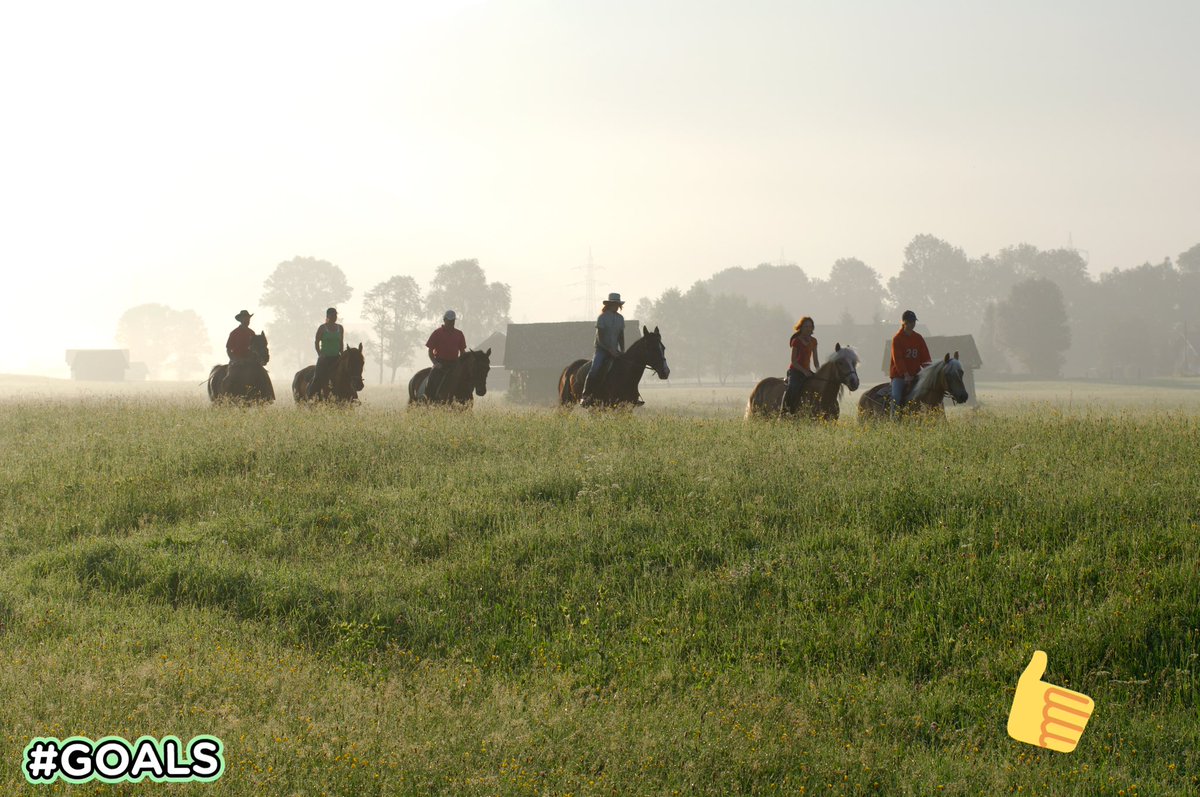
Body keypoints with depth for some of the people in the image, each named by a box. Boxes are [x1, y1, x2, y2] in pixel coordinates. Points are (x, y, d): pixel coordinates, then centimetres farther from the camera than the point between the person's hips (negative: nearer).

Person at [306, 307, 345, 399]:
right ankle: (311, 397, 0)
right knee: (319, 378, -9)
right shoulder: (322, 328, -3)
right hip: (324, 357, -4)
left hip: (336, 357, 4)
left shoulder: (340, 328, 10)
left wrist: (342, 355, 6)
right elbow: (316, 342, 0)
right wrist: (320, 355, -8)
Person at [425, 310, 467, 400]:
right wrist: (435, 362, -15)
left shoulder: (459, 334, 12)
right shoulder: (437, 333, 1)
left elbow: (462, 351, 17)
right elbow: (430, 351, 1)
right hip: (440, 363, -4)